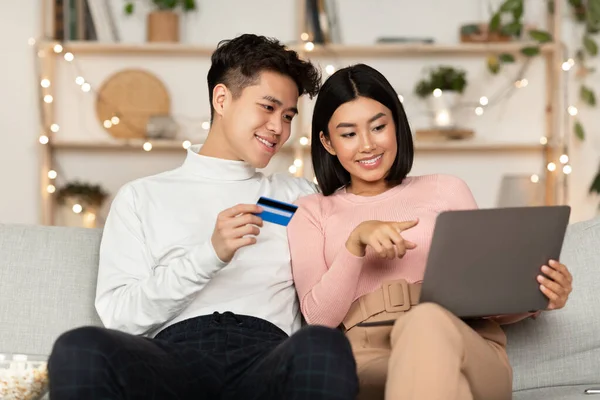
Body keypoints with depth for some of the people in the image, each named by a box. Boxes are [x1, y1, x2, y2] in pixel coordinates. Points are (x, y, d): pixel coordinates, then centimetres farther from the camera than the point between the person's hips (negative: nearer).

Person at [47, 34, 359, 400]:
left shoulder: (298, 196, 25)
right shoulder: (142, 198, 19)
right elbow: (118, 315, 5)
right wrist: (209, 255, -7)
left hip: (268, 357, 0)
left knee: (324, 346, -36)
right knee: (79, 348, -33)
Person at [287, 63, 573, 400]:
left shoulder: (446, 190, 21)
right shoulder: (313, 213, 20)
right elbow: (319, 317, 5)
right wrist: (356, 242, -10)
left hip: (464, 345, 2)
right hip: (368, 356, -2)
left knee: (427, 320, -36)